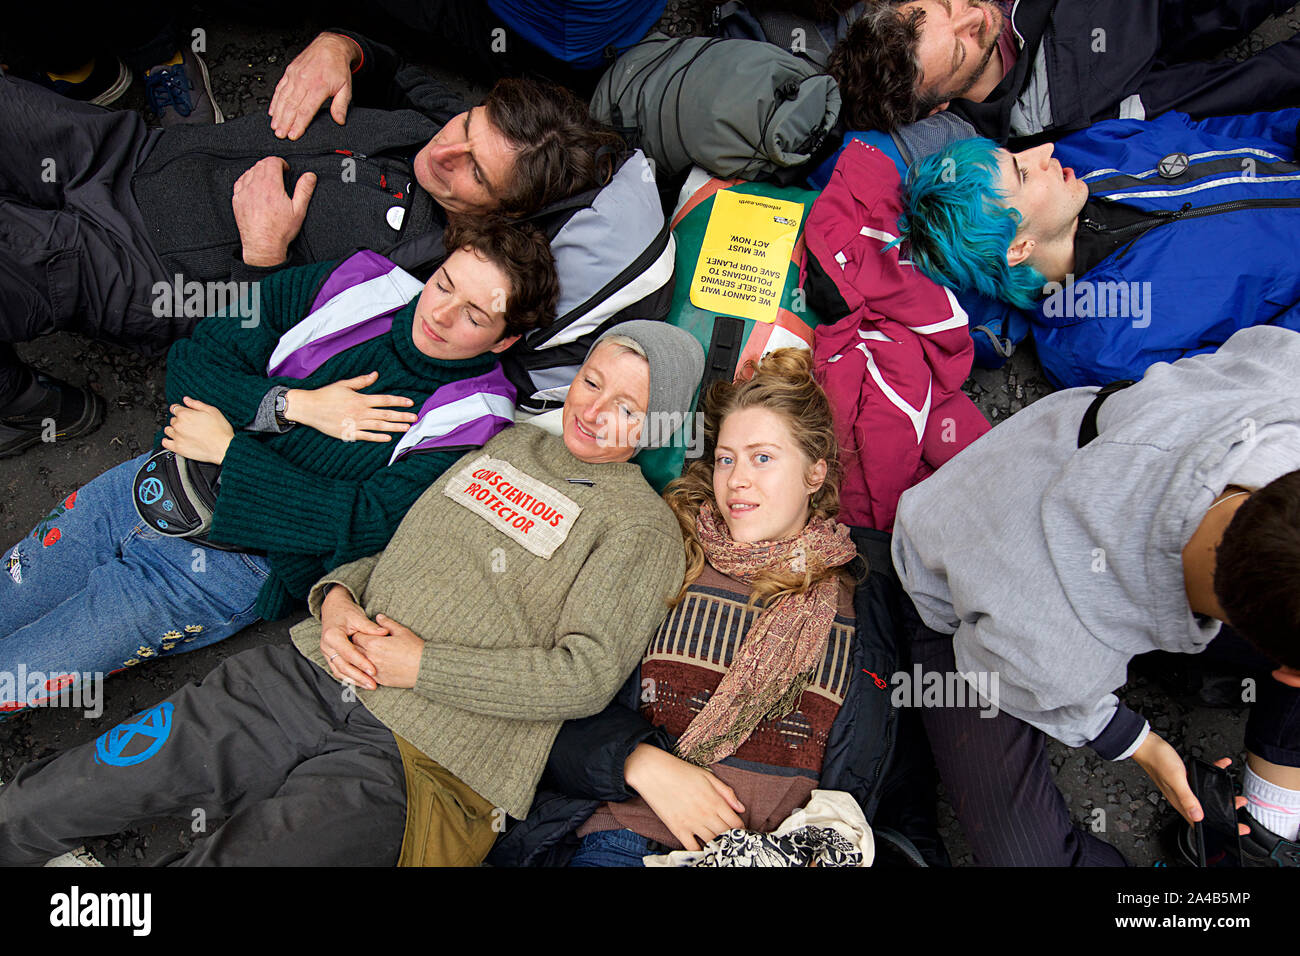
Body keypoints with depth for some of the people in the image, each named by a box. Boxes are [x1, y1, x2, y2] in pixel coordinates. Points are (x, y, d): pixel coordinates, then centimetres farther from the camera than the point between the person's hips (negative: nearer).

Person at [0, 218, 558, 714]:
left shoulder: (471, 422, -13)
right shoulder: (357, 290, -1)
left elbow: (366, 525, -21)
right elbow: (189, 362, 1)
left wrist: (229, 449, -16)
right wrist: (294, 404, -16)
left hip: (224, 567, -4)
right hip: (151, 484, 5)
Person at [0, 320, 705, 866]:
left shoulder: (645, 527, 0)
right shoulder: (508, 442, 18)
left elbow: (587, 676, -10)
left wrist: (421, 664, -12)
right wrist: (338, 598, 1)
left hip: (418, 756, -5)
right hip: (308, 675, 5)